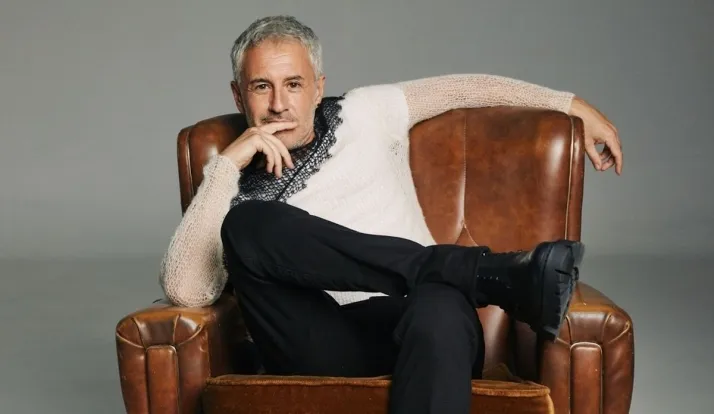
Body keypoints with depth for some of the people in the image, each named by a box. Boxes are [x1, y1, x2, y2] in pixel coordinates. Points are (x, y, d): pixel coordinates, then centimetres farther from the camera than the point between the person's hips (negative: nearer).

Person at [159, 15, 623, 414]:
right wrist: (226, 166, -5)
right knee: (248, 226, -27)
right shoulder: (235, 190, 15)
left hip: (421, 330, 0)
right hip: (326, 351, 0)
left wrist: (571, 104, 30)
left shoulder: (364, 116, 20)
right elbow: (185, 290, -3)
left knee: (439, 309, -37)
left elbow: (466, 88, 30)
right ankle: (486, 272, -26)